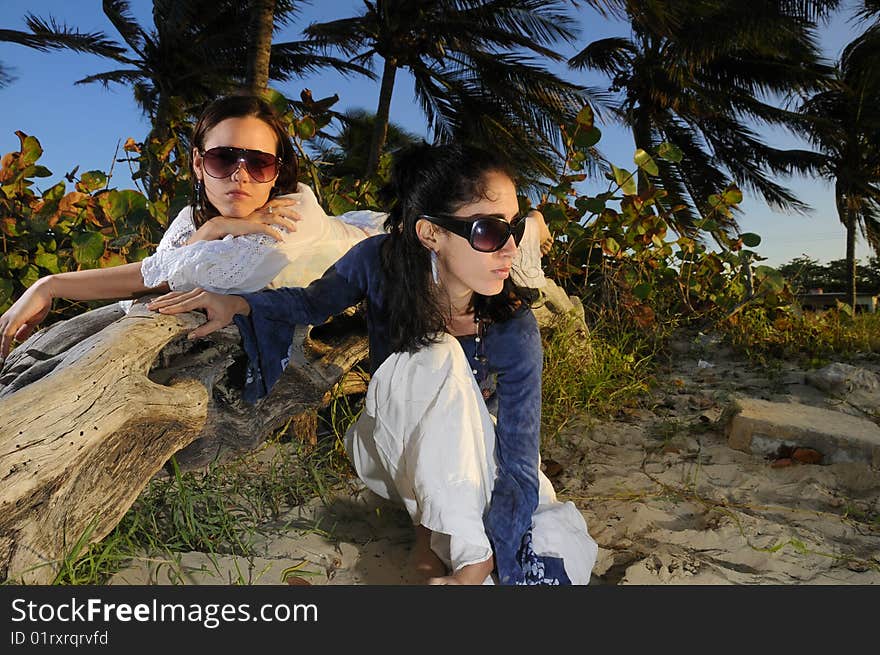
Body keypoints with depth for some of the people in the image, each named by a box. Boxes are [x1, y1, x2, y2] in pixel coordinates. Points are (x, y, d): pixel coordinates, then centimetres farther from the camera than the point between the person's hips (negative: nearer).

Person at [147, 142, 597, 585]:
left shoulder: (514, 333, -28)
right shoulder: (380, 260, -24)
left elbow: (519, 470, -28)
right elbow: (313, 302, -1)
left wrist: (473, 572, -41)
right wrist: (239, 305, -20)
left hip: (474, 464, 0)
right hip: (391, 449, 1)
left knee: (560, 565, -25)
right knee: (437, 358, -34)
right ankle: (435, 529, -22)